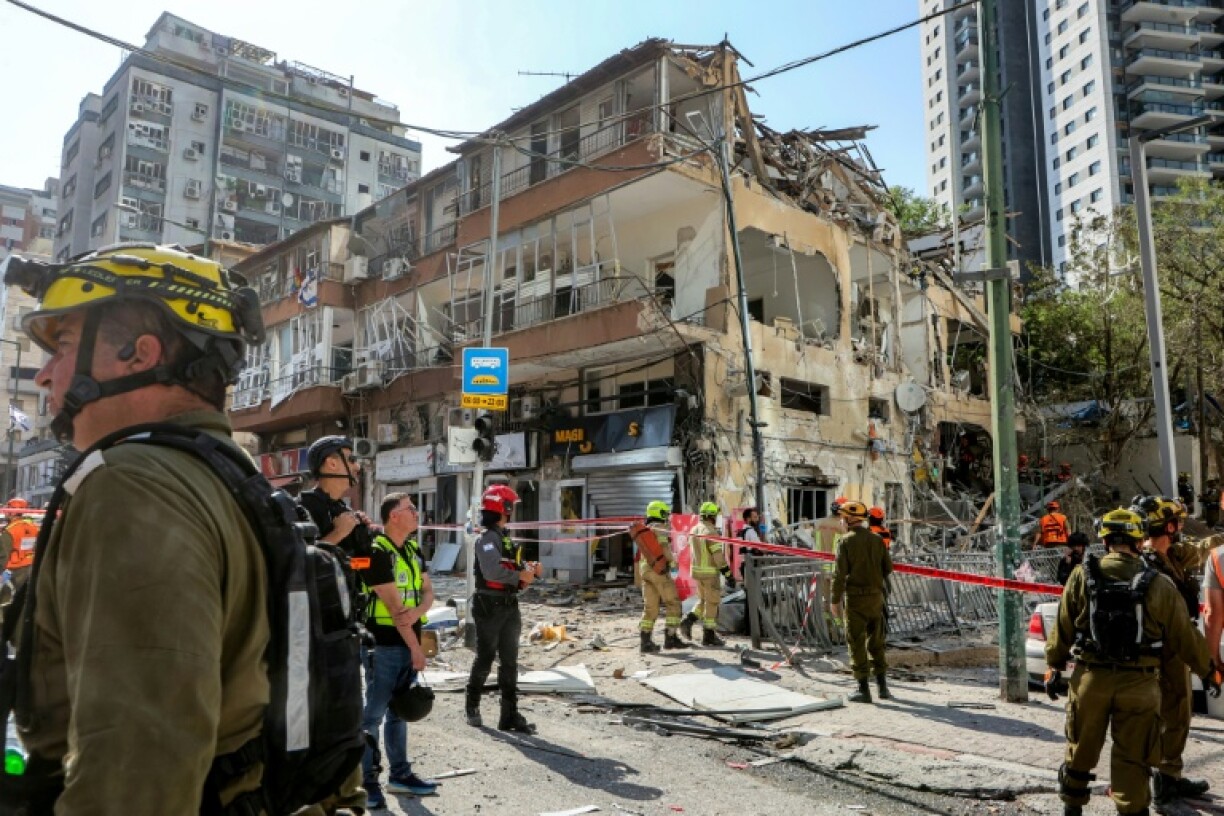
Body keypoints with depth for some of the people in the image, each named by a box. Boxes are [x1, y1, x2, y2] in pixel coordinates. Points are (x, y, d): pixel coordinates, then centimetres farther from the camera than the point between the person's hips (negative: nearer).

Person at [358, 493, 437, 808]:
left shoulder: (413, 549, 9)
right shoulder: (377, 552, -15)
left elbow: (428, 591, 6)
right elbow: (394, 605, -17)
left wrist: (417, 613, -17)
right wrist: (416, 647, -15)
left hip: (409, 642, 8)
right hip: (384, 644, -7)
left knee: (399, 711, 16)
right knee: (373, 714, 1)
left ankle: (400, 774, 25)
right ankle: (367, 781, 10)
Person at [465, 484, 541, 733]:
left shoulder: (507, 540, 16)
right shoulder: (487, 538, -12)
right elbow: (492, 571, -27)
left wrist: (530, 571, -2)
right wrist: (519, 574, -17)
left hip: (510, 608, 8)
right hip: (490, 607, -8)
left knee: (509, 662, 8)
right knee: (485, 659, 4)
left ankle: (510, 715, 12)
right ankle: (472, 707, 23)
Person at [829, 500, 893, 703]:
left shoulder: (846, 541, -9)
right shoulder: (877, 540, 4)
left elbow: (839, 573, -12)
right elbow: (888, 568, 6)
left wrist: (835, 600, -6)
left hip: (856, 597, -5)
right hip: (877, 596, 5)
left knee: (857, 643, 2)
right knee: (876, 642, 15)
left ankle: (863, 689, 3)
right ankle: (882, 686, 18)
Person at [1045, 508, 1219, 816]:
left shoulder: (1082, 576, -6)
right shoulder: (1158, 585, -8)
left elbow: (1063, 627, -1)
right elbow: (1183, 636, 1)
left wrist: (1055, 666, 11)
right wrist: (1208, 669, 18)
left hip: (1090, 678, 1)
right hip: (1138, 684, -1)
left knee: (1081, 750, 16)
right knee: (1131, 758, 10)